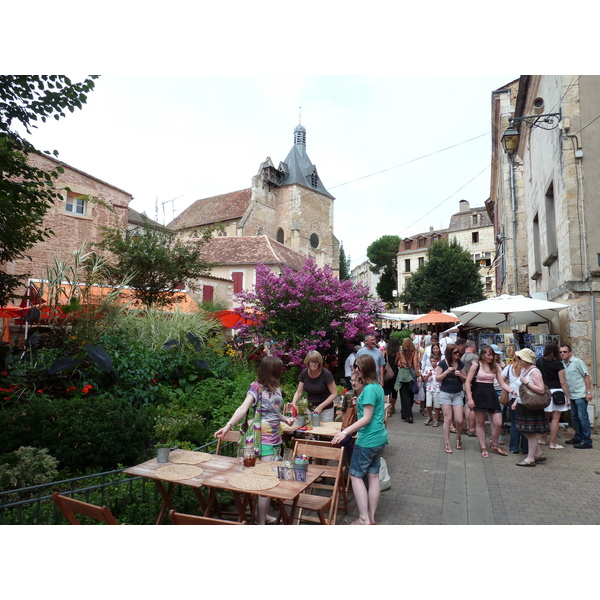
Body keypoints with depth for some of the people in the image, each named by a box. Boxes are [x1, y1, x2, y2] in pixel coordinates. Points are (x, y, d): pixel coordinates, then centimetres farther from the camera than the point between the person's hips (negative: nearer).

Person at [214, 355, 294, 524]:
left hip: (276, 437, 7)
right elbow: (243, 408, -25)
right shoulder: (257, 387, -12)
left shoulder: (276, 388, 9)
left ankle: (263, 513, 31)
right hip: (264, 439, -7)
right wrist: (229, 425, -36)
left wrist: (285, 419, 19)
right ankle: (261, 522, 5)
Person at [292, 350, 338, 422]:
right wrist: (294, 402, -21)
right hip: (311, 409, 4)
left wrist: (320, 407, -21)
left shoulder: (326, 374, -17)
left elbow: (334, 394, -14)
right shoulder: (304, 373, -6)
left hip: (326, 410, -4)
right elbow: (299, 392, -2)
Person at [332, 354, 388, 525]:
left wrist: (346, 431, -24)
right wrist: (359, 402, 20)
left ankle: (364, 518, 3)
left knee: (356, 475, 1)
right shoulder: (378, 387, 8)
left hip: (368, 440, -9)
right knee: (373, 475, 13)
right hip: (380, 437, 9)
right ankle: (371, 517, 20)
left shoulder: (369, 389, -20)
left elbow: (367, 418, -22)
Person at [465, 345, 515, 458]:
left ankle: (494, 445, 25)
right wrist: (469, 398, -14)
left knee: (498, 423, 1)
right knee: (480, 423, 4)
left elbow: (502, 383, 7)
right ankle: (483, 448, 17)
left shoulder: (495, 367, 11)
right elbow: (468, 382, -7)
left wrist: (513, 391, -11)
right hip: (479, 395, -4)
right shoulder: (476, 365, -4)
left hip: (491, 394, 4)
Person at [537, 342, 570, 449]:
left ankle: (543, 440, 29)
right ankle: (553, 444, 5)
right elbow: (563, 382, -11)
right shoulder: (558, 364, -10)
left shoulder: (539, 362, 1)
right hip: (556, 392, -4)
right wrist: (568, 397, -6)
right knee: (555, 419, 2)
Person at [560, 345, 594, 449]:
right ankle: (578, 437, 26)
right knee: (575, 417, 14)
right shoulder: (562, 364, 8)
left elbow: (586, 376, -8)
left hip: (580, 395, -7)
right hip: (571, 395, 7)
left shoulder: (577, 362, -9)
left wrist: (588, 392, -13)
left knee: (583, 417, -4)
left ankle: (587, 441, 2)